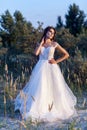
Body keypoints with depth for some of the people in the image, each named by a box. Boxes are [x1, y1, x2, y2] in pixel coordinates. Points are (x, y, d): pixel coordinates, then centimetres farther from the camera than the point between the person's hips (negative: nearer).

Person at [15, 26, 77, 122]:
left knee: (52, 88, 1)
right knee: (40, 88, -2)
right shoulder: (40, 43, 11)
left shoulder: (54, 44, 4)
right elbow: (36, 53, -9)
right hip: (41, 68, 2)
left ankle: (54, 109, 14)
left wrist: (57, 61, -5)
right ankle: (39, 109, 4)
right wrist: (41, 43, -2)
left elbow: (66, 54, 2)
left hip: (51, 68, -2)